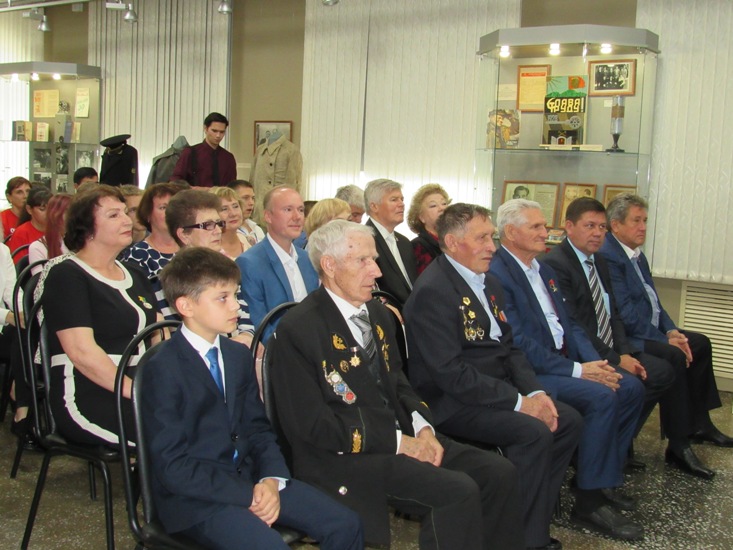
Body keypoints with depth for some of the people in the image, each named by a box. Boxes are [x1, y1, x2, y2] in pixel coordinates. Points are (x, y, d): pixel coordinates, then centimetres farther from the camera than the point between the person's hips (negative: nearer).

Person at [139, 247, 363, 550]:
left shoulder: (239, 355, 9)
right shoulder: (163, 370, -13)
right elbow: (173, 467, -16)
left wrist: (271, 479, -7)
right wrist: (248, 495, -19)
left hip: (249, 476, 7)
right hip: (196, 495, -6)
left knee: (345, 524, -6)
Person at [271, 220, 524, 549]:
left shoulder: (378, 313, 12)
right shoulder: (297, 330, -13)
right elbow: (310, 426, -15)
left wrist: (423, 428, -3)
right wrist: (396, 442, -16)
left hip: (402, 435, 8)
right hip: (345, 456, -7)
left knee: (498, 472, -8)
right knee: (457, 492, -25)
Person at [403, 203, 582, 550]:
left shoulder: (487, 282, 12)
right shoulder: (432, 291, -18)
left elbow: (508, 349, 14)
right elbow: (452, 374, -23)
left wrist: (535, 392, -4)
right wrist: (518, 402, -21)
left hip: (498, 389, 9)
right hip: (453, 404, -9)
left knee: (568, 421, 0)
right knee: (533, 432, -25)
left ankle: (534, 515, 11)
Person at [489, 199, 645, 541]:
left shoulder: (544, 270, 16)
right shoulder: (497, 274, -15)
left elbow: (568, 323, 15)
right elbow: (518, 343, -21)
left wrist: (594, 362, -4)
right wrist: (576, 371, -20)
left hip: (565, 360, 10)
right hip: (531, 371, -9)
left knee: (630, 388, -1)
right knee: (601, 397, -25)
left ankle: (604, 478, 12)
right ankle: (590, 502, -12)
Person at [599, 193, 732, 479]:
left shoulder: (637, 254, 14)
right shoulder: (607, 256, -19)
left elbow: (652, 298, 16)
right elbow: (625, 312, -23)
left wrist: (671, 330, 0)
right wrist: (665, 339, -18)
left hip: (650, 330, 11)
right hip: (625, 337, -11)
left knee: (700, 343, 12)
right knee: (675, 357, -28)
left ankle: (699, 423, 23)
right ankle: (678, 446, -20)